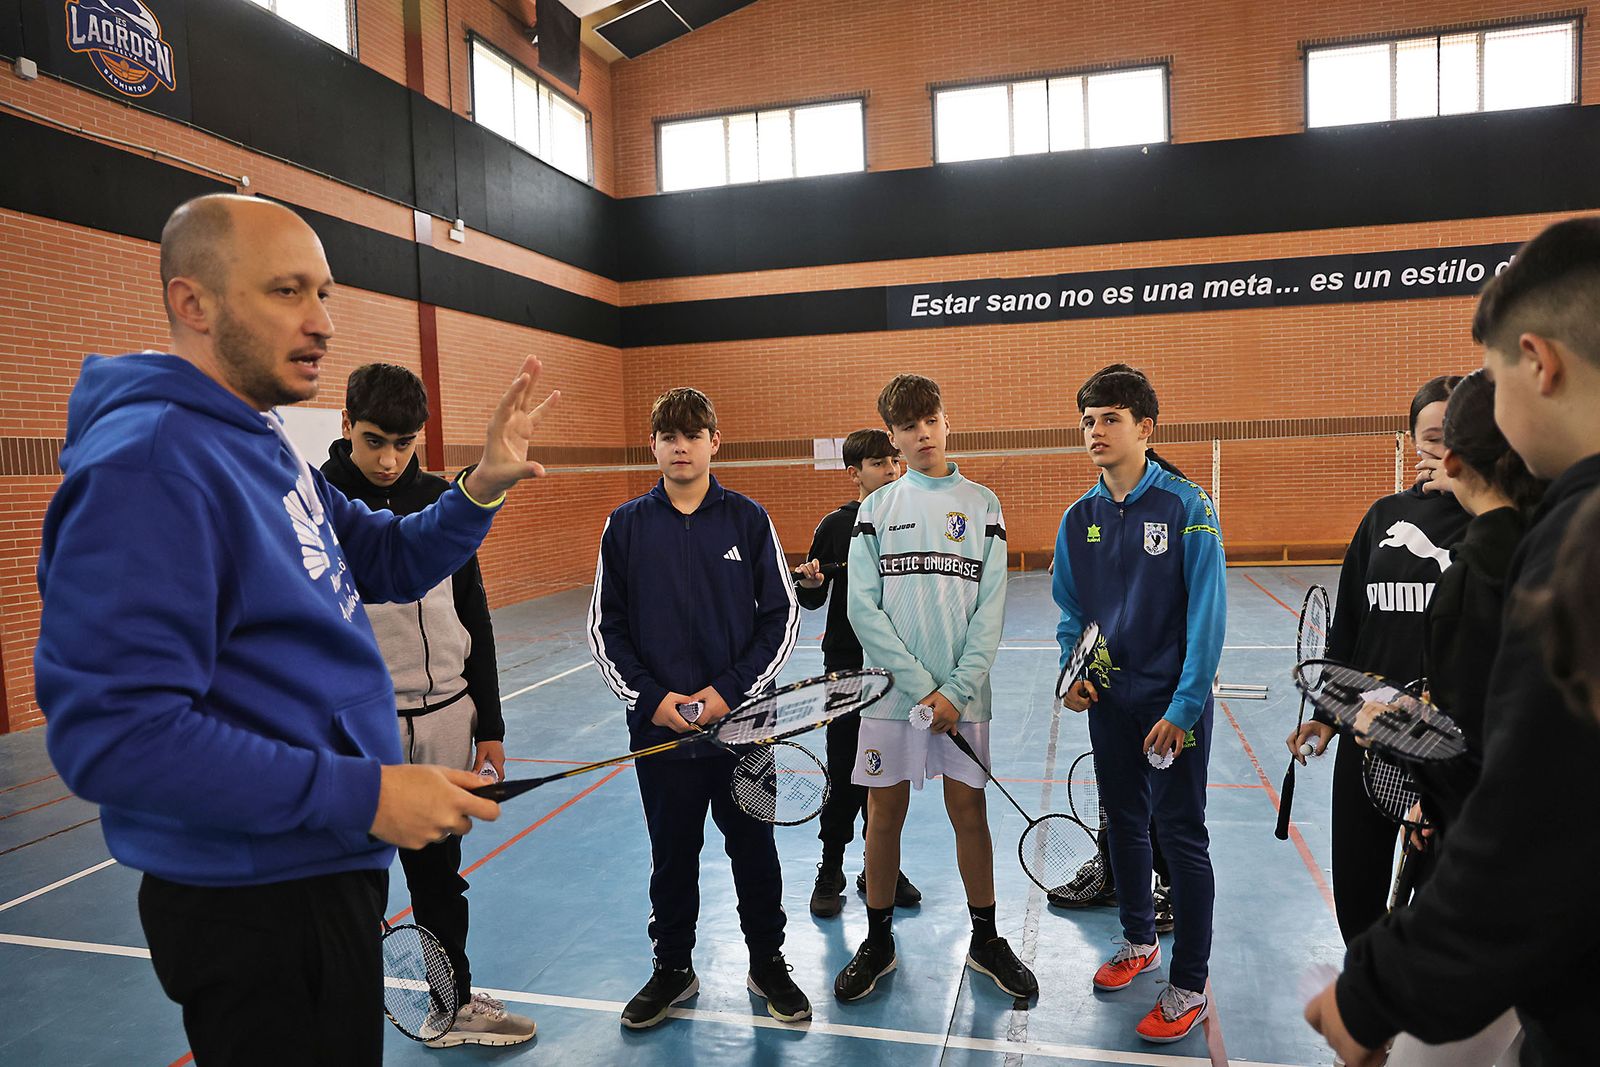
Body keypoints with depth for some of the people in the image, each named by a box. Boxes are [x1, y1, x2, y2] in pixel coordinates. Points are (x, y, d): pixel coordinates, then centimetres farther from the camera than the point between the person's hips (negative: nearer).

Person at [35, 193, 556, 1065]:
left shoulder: (265, 445, 7)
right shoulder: (147, 463, -23)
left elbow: (387, 561, 14)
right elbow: (113, 732, -28)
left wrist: (481, 489, -5)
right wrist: (362, 794, -27)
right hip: (252, 905, -9)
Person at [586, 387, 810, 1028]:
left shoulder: (748, 519, -2)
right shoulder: (626, 526, 0)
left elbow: (783, 615, 0)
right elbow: (605, 627, 2)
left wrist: (731, 690, -10)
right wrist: (651, 698, -9)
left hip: (742, 719, 0)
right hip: (659, 725, 1)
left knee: (754, 849, 12)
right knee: (671, 855, 14)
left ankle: (768, 962, 33)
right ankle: (673, 968, 34)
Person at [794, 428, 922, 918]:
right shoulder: (836, 525, -3)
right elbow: (813, 600, 1)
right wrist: (809, 582, -18)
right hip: (847, 664, -3)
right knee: (846, 775, 2)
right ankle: (830, 871, 18)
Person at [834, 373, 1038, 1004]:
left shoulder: (981, 504, 5)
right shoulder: (876, 509, 4)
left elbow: (991, 609, -1)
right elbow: (862, 609, -4)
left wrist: (956, 690, -11)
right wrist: (920, 686, -11)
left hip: (962, 693, 0)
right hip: (891, 690, 0)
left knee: (969, 811, 8)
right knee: (884, 814, 7)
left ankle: (985, 940, 27)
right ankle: (879, 941, 25)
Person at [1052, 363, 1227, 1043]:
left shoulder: (1186, 507, -13)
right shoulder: (1079, 519, 3)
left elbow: (1207, 613, -15)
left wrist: (1184, 707, -17)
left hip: (1173, 701, -5)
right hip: (1110, 699, 5)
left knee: (1182, 836, 4)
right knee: (1123, 823, 17)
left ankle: (1190, 987, 18)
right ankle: (1138, 940, 38)